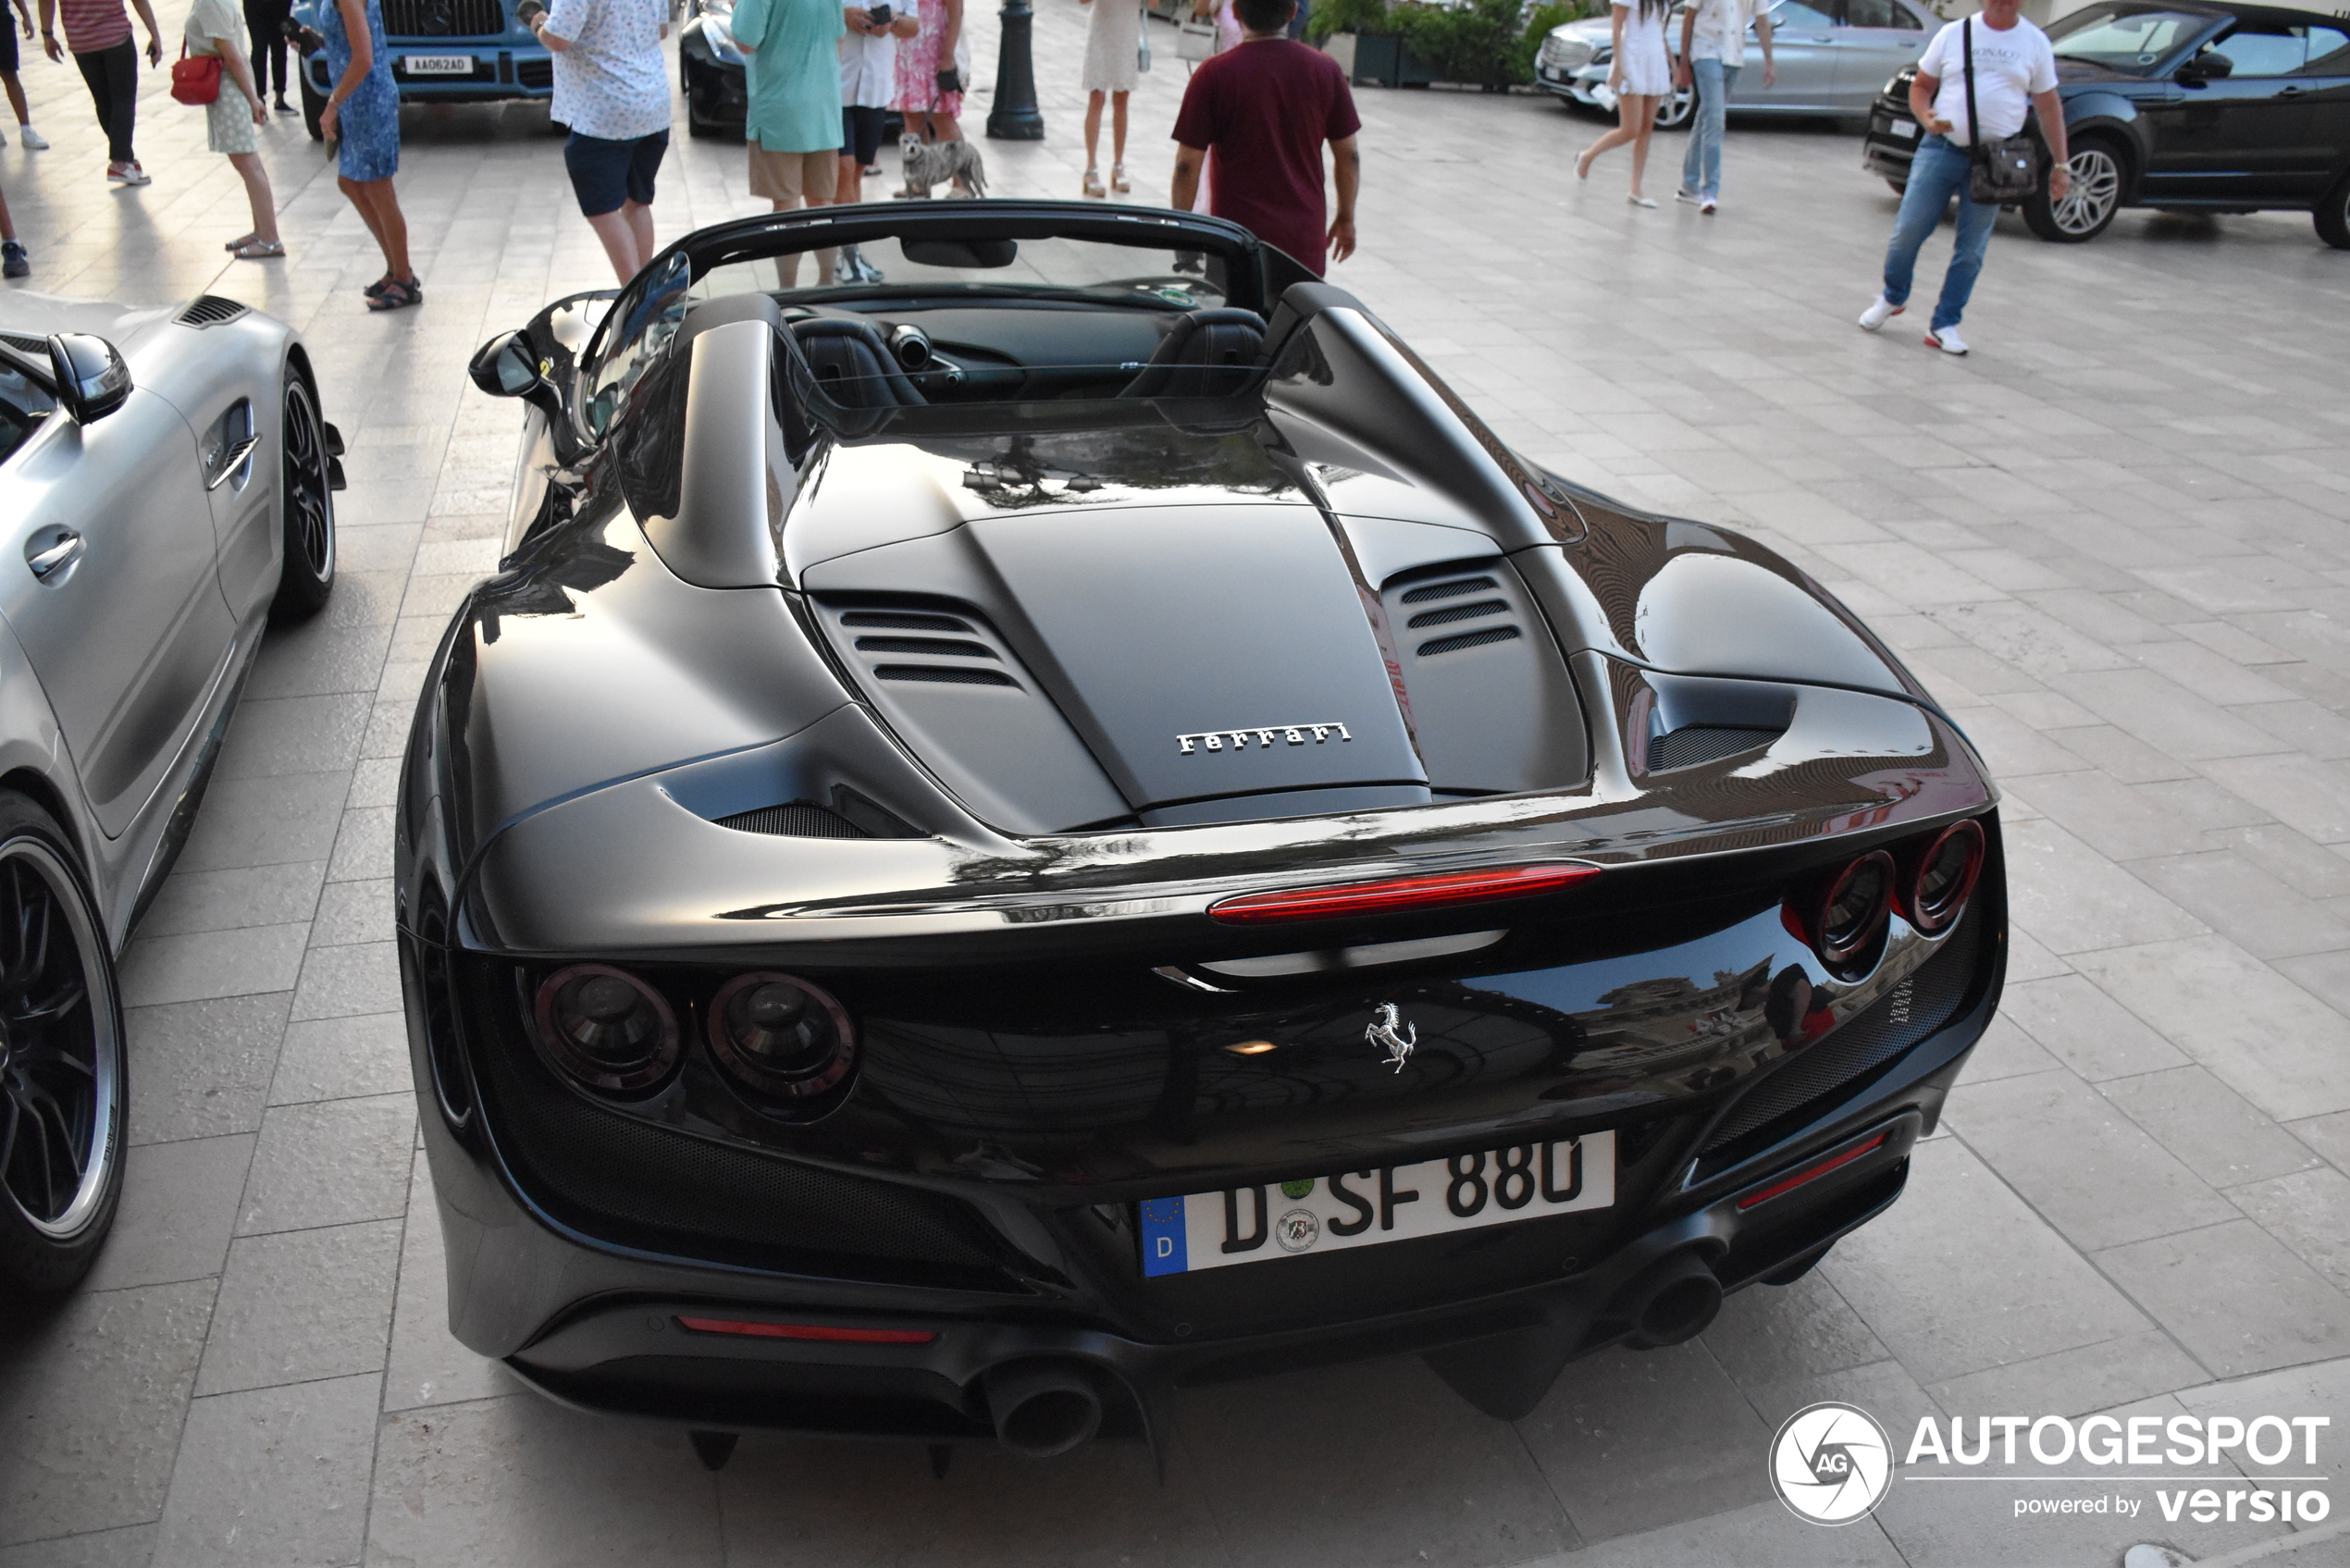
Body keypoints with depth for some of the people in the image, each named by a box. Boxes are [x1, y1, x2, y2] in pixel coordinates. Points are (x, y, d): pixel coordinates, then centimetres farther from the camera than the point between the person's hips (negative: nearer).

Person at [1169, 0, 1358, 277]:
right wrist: (1346, 218, 19)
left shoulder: (1213, 75, -10)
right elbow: (1348, 156, 6)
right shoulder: (1325, 70, -1)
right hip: (1305, 239, 3)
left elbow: (1188, 164, -8)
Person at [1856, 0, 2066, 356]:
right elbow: (1921, 86, 10)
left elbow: (2049, 107, 9)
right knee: (1908, 230, -2)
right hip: (1942, 148, 0)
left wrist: (2060, 165, 6)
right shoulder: (1954, 34, 5)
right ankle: (1893, 298, 23)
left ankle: (1944, 326, 11)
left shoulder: (2035, 43, 6)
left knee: (1971, 248, 1)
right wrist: (1926, 117, -13)